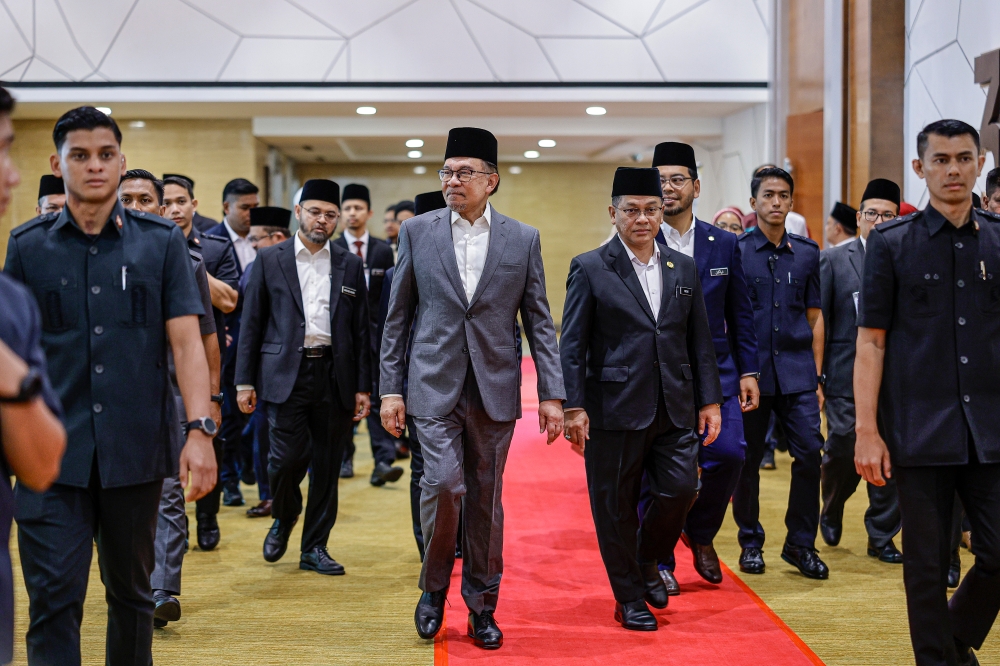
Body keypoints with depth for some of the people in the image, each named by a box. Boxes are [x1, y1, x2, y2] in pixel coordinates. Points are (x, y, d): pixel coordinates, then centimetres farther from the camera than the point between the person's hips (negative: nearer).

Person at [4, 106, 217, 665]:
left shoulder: (161, 241, 3)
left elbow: (186, 341, -3)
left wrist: (201, 431, -13)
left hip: (136, 449, 1)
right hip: (54, 451, 0)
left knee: (132, 591, 14)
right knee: (53, 598, -4)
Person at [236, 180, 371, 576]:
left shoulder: (351, 266, 10)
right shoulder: (269, 260, 6)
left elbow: (361, 330, 9)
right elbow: (252, 324, 5)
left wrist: (363, 387, 3)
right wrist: (245, 381, -1)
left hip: (335, 376, 2)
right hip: (286, 375, -2)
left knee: (327, 466, 5)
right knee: (288, 457, -9)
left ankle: (315, 547, 18)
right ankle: (283, 518, 22)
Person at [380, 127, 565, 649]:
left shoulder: (523, 239, 5)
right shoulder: (417, 231, 4)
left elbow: (539, 322, 6)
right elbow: (397, 318, 6)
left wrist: (552, 394, 0)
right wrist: (391, 388, 1)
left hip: (494, 388, 1)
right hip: (435, 385, -1)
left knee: (486, 499, 7)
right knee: (444, 483, -14)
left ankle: (482, 607, 22)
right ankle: (434, 586, 11)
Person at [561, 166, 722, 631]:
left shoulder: (684, 269, 11)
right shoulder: (590, 269, -2)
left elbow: (700, 341, 12)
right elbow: (572, 345, -5)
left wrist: (710, 400, 7)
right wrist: (573, 407, -11)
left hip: (674, 409, 4)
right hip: (614, 410, -3)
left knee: (680, 490, -2)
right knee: (616, 506, 4)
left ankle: (647, 561, 27)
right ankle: (629, 597, 21)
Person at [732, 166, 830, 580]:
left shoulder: (807, 252, 10)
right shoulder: (734, 251, 1)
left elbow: (814, 317, 13)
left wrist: (817, 376, 8)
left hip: (797, 372, 2)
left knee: (809, 453, -4)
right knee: (747, 460, 4)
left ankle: (801, 543, 10)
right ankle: (750, 543, 20)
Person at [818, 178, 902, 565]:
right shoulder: (833, 260, 4)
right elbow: (816, 321, 1)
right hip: (847, 378, -1)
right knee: (842, 453, -3)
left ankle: (881, 537, 18)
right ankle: (831, 510, 28)